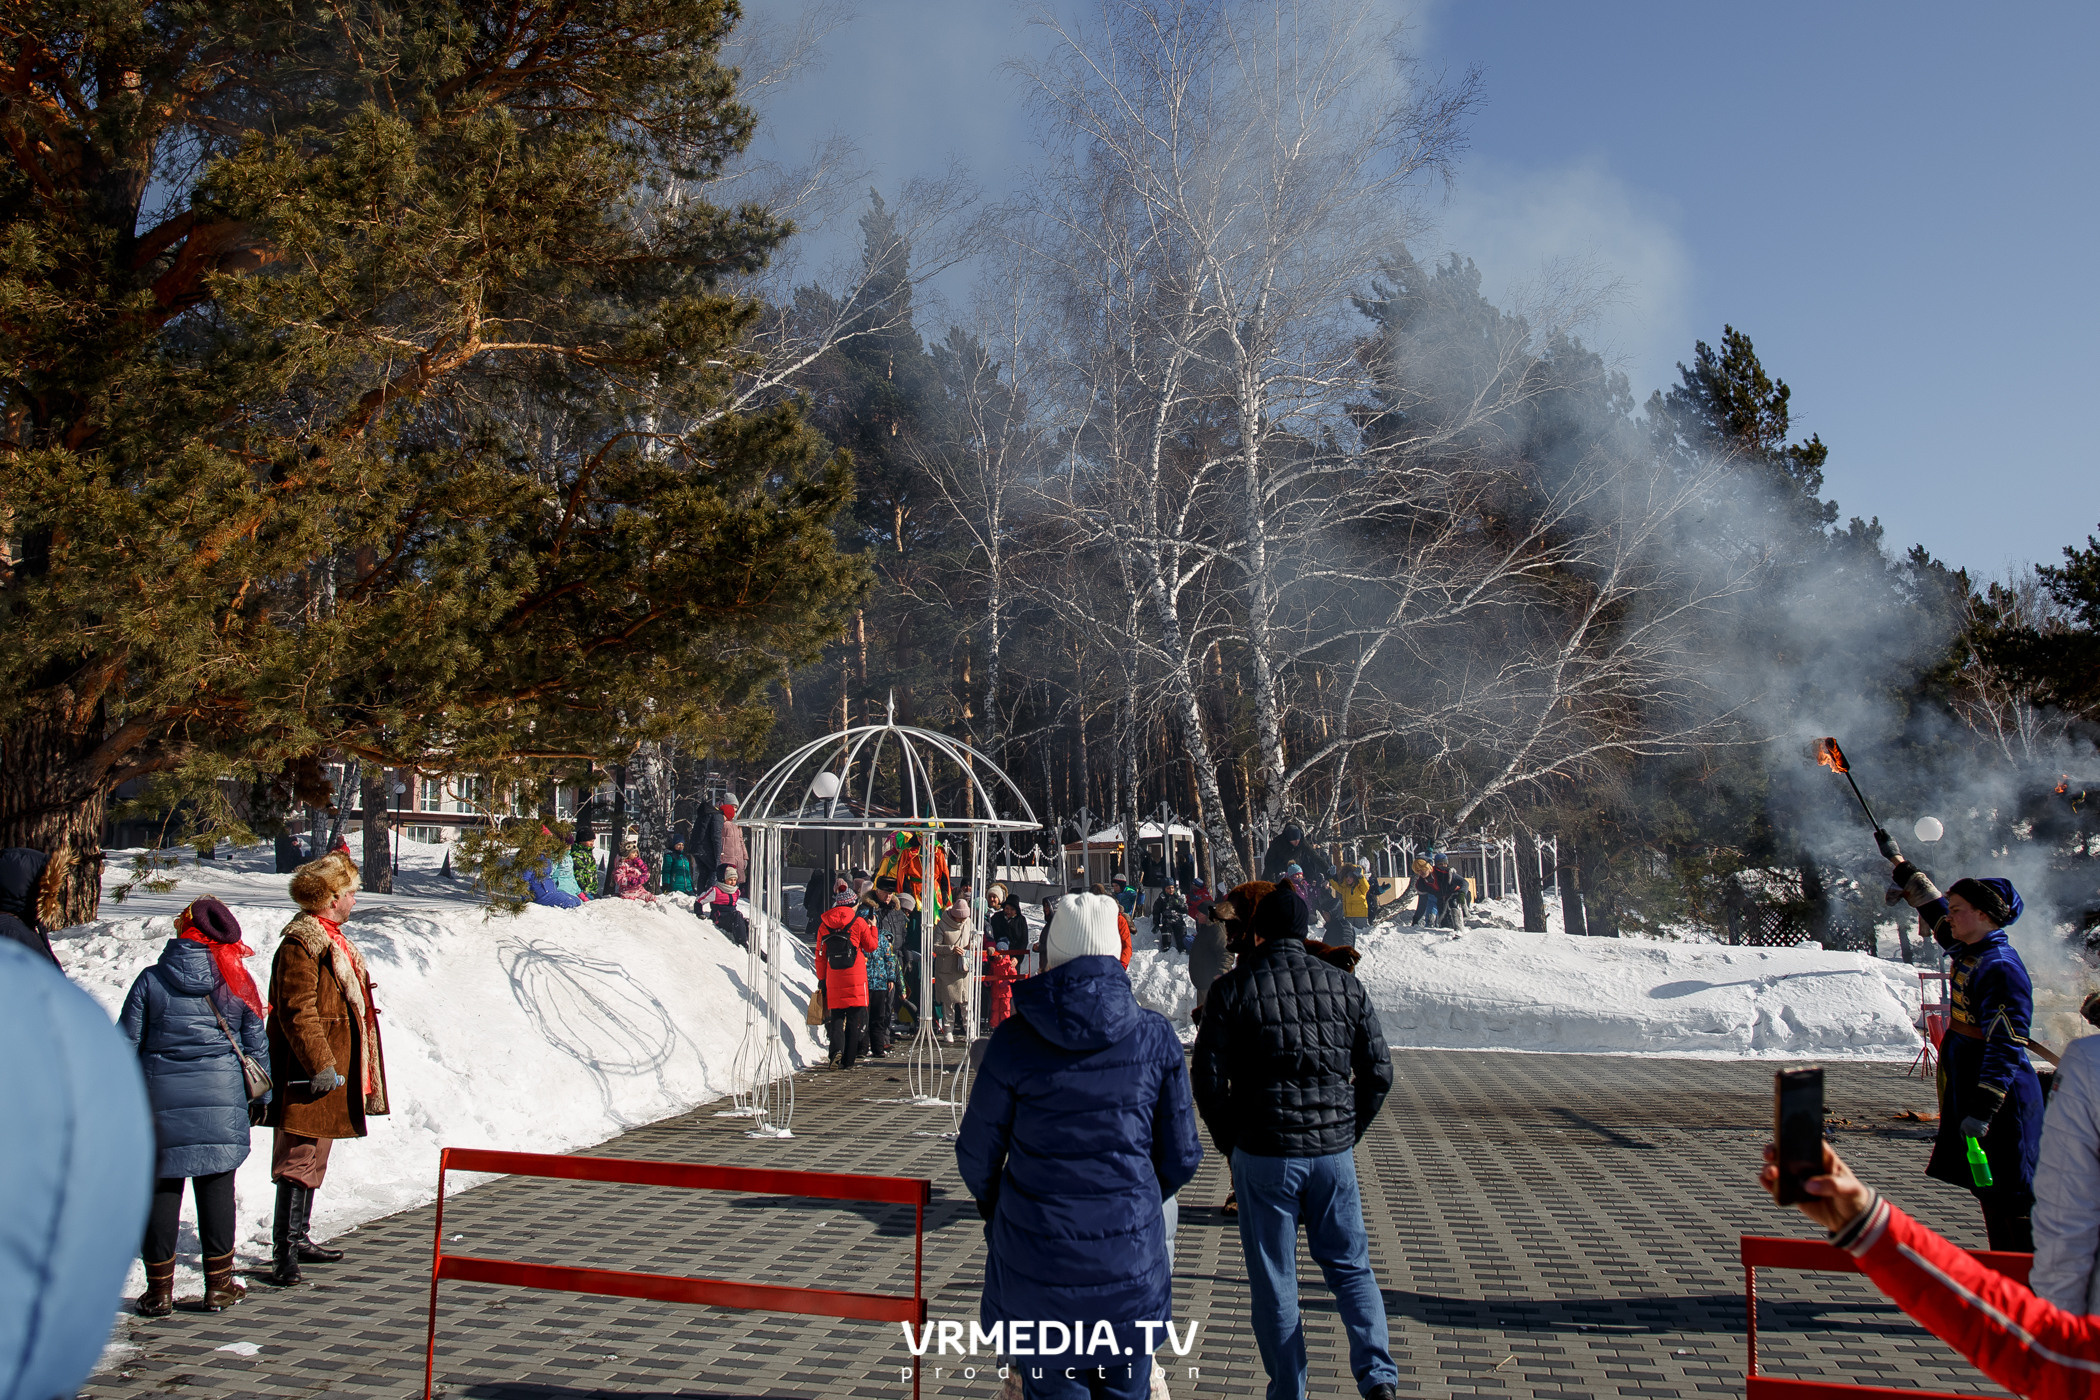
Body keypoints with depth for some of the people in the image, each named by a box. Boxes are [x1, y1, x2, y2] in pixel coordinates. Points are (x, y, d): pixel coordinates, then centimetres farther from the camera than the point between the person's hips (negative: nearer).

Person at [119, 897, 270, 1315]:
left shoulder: (150, 981, -2)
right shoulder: (236, 983, 2)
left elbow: (126, 1045, 0)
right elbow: (256, 1045, 6)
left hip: (161, 1097, -1)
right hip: (222, 1100, 1)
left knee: (161, 1190, 7)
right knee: (217, 1187, 7)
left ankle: (160, 1289, 13)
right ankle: (219, 1285, 13)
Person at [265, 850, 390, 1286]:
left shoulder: (331, 937, 17)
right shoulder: (301, 940, -16)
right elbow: (297, 1010, -21)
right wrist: (320, 1066, -24)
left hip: (331, 1067, 10)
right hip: (310, 1075, -10)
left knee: (313, 1159, 17)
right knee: (300, 1160, -8)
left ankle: (298, 1240, 26)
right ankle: (283, 1253, -4)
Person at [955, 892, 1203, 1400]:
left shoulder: (1013, 1040, -9)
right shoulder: (1155, 1037, -5)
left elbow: (977, 1157, 0)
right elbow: (1181, 1155, 2)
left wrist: (997, 1213, 22)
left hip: (1037, 1268, -1)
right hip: (1131, 1264, 1)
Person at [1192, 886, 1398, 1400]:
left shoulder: (1232, 988, -5)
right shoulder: (1345, 985, 4)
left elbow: (1209, 1078, -6)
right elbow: (1379, 1072, 6)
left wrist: (1230, 1144, 7)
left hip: (1263, 1154, -3)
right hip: (1334, 1152, 3)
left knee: (1274, 1280, 10)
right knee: (1350, 1265, 17)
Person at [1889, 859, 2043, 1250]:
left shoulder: (2001, 968, -19)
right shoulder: (1966, 951, 7)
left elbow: (2006, 1048, -24)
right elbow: (1934, 905, 28)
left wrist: (1983, 1109, -28)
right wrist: (1901, 869, 39)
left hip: (2001, 1099, -10)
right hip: (1968, 1090, 10)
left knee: (2010, 1196, -6)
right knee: (1987, 1189, 15)